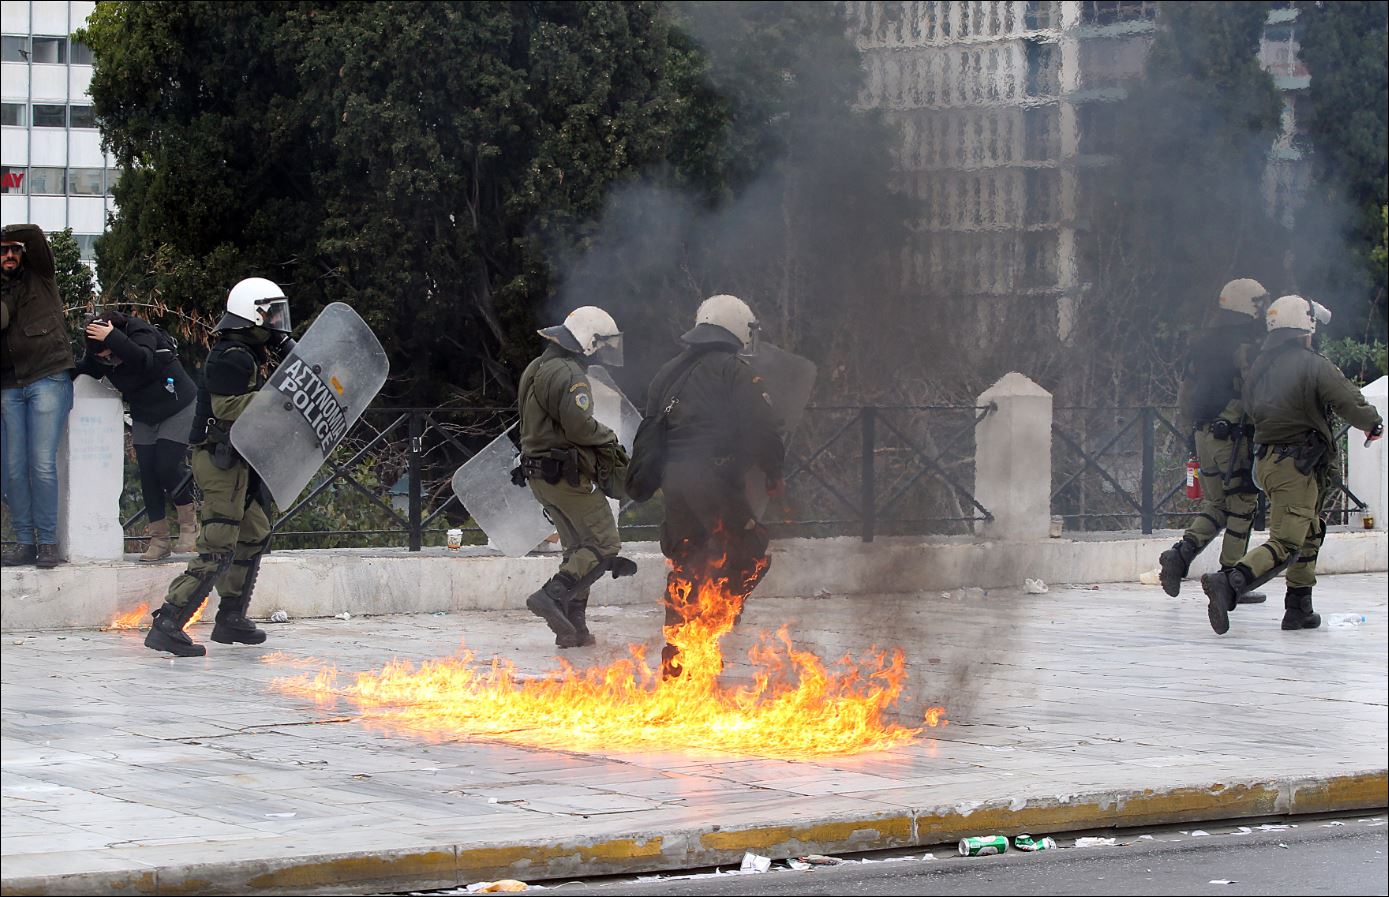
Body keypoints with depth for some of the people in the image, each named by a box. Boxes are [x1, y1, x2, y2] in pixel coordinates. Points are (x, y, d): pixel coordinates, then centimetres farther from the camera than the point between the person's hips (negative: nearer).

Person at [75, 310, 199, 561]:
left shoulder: (142, 334, -28)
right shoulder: (98, 354, -10)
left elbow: (144, 360, -45)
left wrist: (113, 338, -51)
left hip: (178, 408, -6)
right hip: (144, 416, 6)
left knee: (167, 466, -16)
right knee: (147, 472, -2)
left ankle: (190, 523, 4)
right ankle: (159, 540, 2)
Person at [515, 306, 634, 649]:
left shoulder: (536, 369, 17)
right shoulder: (569, 374, -15)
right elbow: (579, 425, -25)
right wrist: (609, 437, -5)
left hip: (538, 475, 10)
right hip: (567, 474, -10)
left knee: (578, 547, 14)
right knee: (604, 545, -8)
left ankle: (573, 626, 11)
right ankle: (552, 595, -21)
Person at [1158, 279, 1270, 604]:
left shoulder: (1204, 343, 12)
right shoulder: (1246, 346, -11)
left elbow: (1186, 390, 16)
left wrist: (1188, 430, 23)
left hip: (1203, 434, 7)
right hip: (1234, 434, -7)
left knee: (1215, 504, 16)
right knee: (1242, 506, 2)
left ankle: (1181, 552, -4)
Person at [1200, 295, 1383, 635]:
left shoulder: (1258, 367, 10)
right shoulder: (1313, 365, -13)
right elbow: (1350, 403, -14)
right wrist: (1373, 424, 5)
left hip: (1266, 459, 9)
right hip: (1296, 466, -9)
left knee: (1309, 533, 22)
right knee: (1286, 545, -12)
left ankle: (1299, 609, 22)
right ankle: (1228, 583, -29)